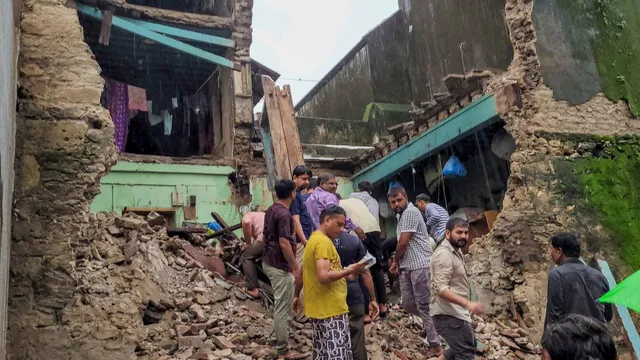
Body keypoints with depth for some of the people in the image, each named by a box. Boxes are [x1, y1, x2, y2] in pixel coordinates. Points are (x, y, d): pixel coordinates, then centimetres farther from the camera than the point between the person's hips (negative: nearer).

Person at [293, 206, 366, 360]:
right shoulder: (323, 241, -17)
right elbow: (323, 276, -27)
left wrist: (297, 295, 30)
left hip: (321, 307, 10)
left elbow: (302, 272, 22)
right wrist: (349, 271, -20)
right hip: (330, 310, -10)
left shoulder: (314, 239, 14)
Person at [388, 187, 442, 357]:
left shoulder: (411, 212, -12)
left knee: (423, 305, -4)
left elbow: (403, 242, -15)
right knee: (407, 304, 11)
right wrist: (398, 262, 8)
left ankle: (435, 345, 4)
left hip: (419, 265, -9)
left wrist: (395, 261, 1)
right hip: (406, 266, 9)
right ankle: (429, 322, 31)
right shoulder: (401, 215, 18)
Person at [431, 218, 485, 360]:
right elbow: (441, 289, -29)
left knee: (469, 346, 23)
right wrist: (468, 304, -35)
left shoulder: (456, 250, 13)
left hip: (456, 313, 11)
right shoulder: (444, 254, -20)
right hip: (449, 315, -11)